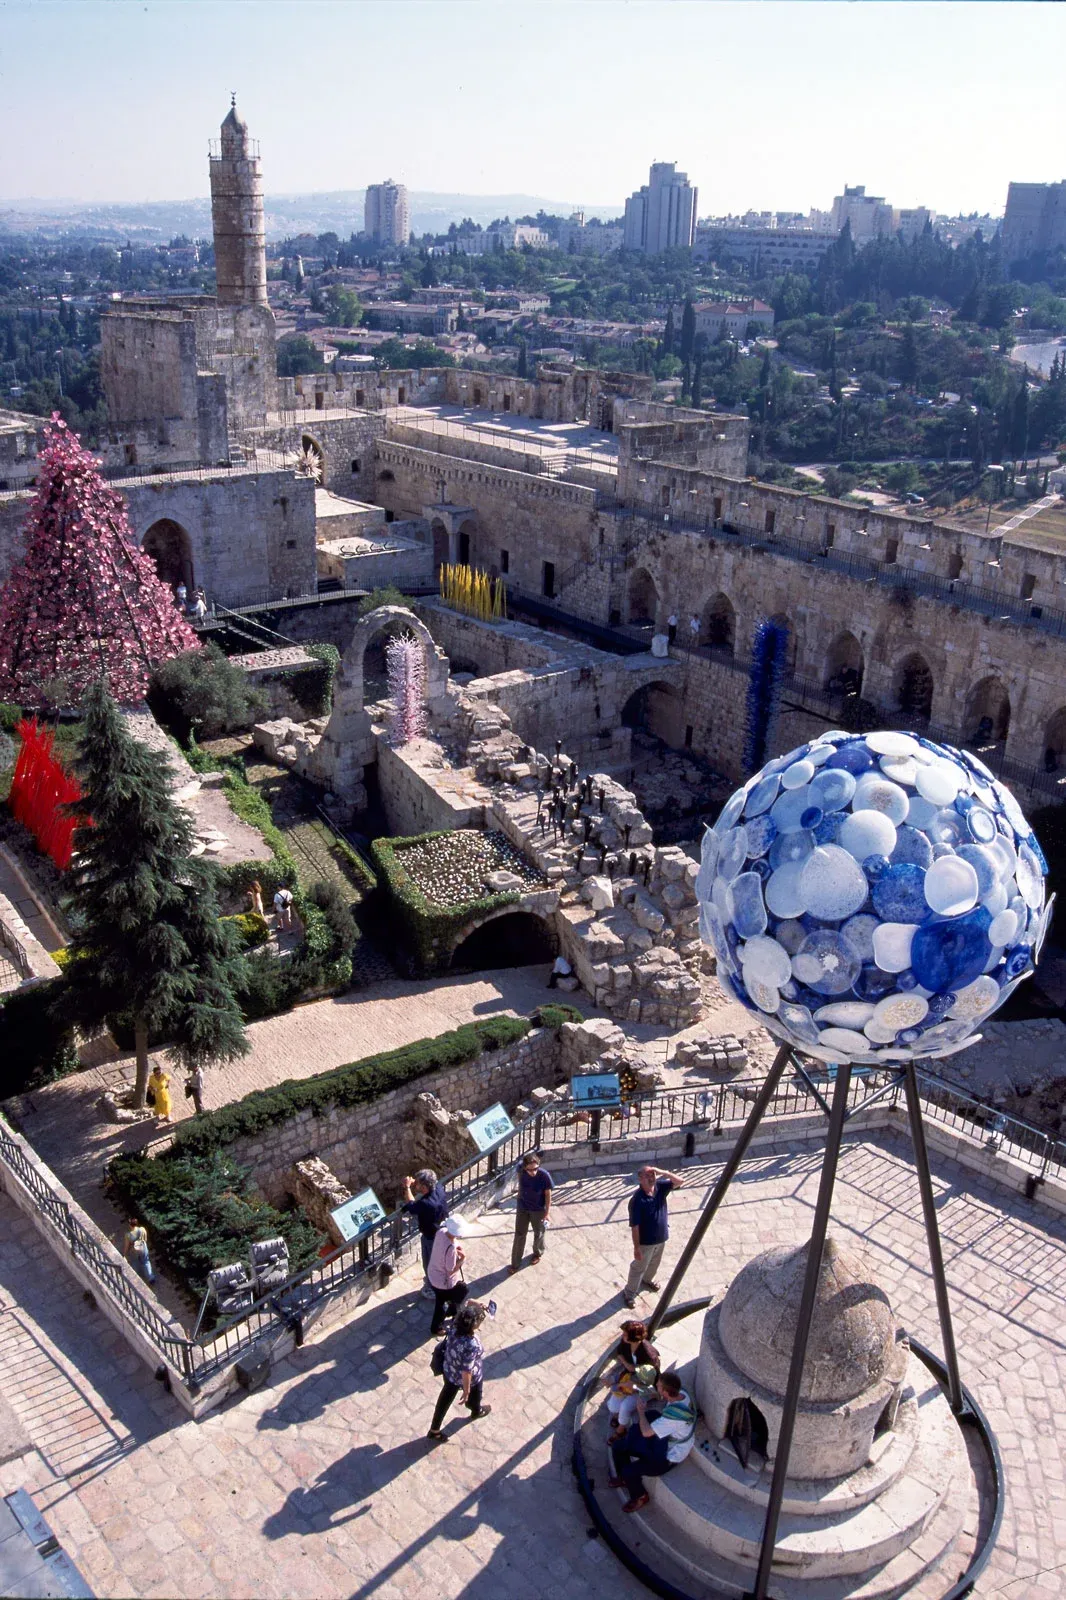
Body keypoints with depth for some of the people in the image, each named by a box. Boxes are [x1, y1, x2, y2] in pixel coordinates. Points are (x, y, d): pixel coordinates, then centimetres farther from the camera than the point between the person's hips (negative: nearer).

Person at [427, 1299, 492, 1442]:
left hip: (449, 1372, 5)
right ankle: (476, 1411, 61)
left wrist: (474, 1304, -24)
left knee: (446, 1397, 27)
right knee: (474, 1396, 29)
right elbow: (466, 1372, -30)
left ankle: (434, 1430, 41)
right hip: (469, 1379, -5)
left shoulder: (455, 1326, -24)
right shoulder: (471, 1345, -43)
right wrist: (466, 1391, -17)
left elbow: (468, 1303, -6)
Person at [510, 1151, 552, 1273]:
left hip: (538, 1210, -2)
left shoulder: (544, 1176, -33)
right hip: (522, 1207, 2)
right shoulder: (521, 1170, -25)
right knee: (519, 1235, 14)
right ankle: (515, 1263, 35)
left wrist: (547, 1212, -11)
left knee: (538, 1233, 23)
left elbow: (548, 1194, -17)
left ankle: (538, 1253, 53)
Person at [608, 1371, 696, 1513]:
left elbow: (646, 1432, -36)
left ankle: (640, 1497, 14)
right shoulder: (680, 1394, -16)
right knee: (618, 1448, 7)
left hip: (667, 1458, -8)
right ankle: (625, 1479, 35)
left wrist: (641, 1411, -20)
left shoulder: (674, 1415, -41)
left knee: (628, 1471, -16)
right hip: (661, 1443, 8)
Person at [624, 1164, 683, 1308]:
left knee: (654, 1263, 31)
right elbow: (634, 1226, -25)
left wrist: (662, 1172, -31)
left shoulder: (660, 1187, -14)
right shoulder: (637, 1200, -31)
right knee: (639, 1268, 15)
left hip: (661, 1238, 6)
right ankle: (629, 1293, 37)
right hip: (646, 1242, -6)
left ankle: (647, 1280, 60)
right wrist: (636, 1247, -20)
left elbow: (679, 1181, -17)